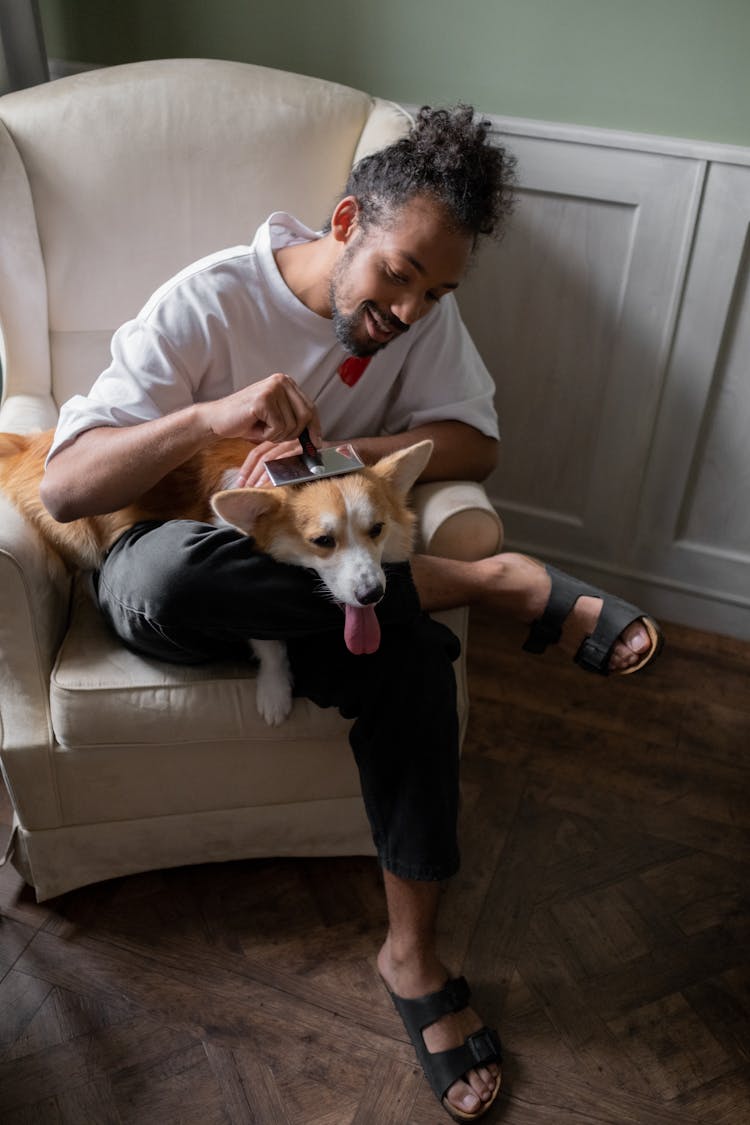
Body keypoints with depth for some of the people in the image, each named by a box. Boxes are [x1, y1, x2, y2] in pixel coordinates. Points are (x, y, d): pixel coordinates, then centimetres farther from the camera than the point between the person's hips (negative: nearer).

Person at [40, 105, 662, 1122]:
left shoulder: (426, 313, -2)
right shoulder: (209, 301, -17)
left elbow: (474, 445, -8)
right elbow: (64, 487, -22)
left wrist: (335, 451, -22)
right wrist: (213, 416, -39)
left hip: (318, 564, 3)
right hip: (178, 566, -2)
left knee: (412, 651, -31)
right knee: (163, 578, -41)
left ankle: (412, 952, -12)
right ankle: (507, 583, -31)